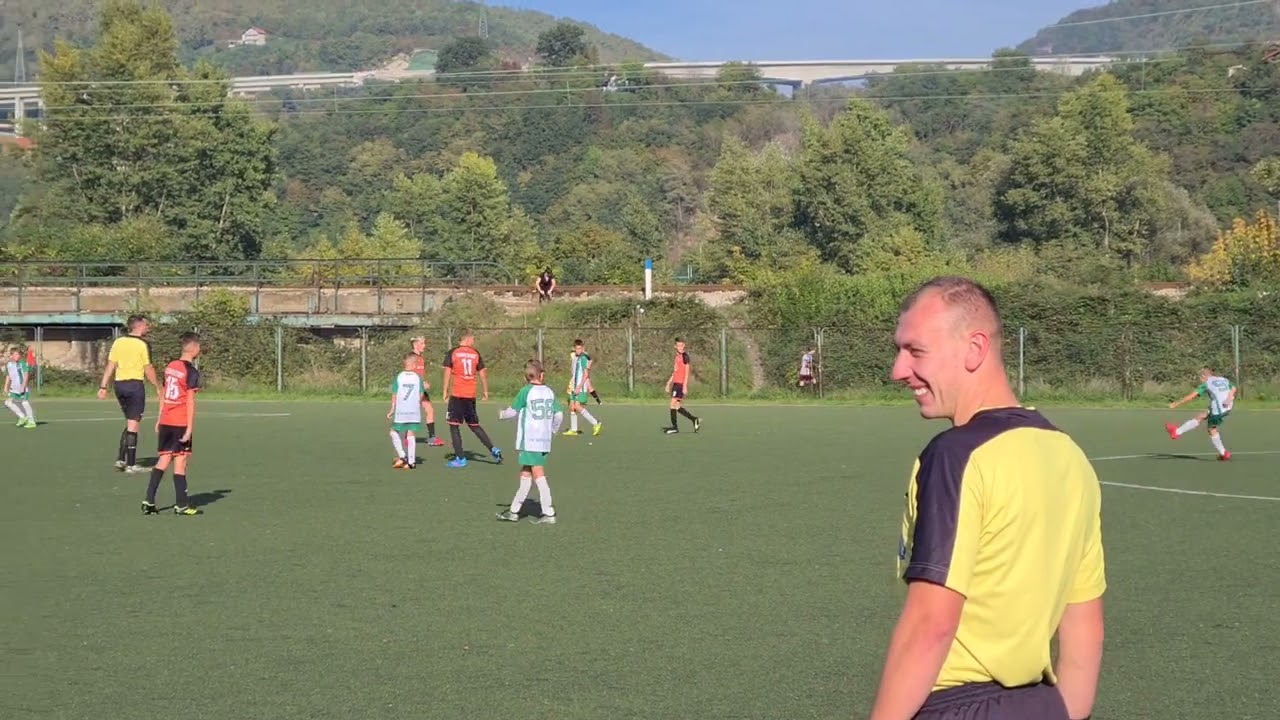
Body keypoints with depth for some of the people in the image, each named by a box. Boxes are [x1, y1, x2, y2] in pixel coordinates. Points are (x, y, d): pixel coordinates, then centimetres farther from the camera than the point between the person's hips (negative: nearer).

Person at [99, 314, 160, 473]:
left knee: (130, 423, 20)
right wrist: (158, 387, 3)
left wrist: (103, 386, 8)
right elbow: (148, 370, -9)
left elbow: (110, 366, 5)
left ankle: (120, 459, 14)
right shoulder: (143, 345, -9)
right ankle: (130, 464, 2)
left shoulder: (118, 342, 6)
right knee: (133, 425, 0)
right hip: (135, 384, -6)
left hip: (119, 384, 6)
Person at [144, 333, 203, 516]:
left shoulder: (170, 367, 11)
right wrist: (190, 428, -13)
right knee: (180, 461, 0)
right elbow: (190, 401, -13)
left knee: (164, 459, 9)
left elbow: (163, 394, 16)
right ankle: (181, 504, 4)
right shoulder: (192, 372, -10)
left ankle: (149, 501, 4)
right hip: (181, 423, -6)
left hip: (165, 421, 6)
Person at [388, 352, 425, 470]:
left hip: (400, 411, -1)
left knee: (394, 432, 14)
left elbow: (394, 395, 0)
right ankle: (411, 462, 3)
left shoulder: (399, 377, -1)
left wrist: (392, 409, 7)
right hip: (415, 411, 1)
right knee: (411, 435, 4)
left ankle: (402, 457, 3)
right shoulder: (418, 377, 0)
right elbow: (421, 395, 2)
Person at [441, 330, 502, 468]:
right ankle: (494, 450, 10)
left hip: (457, 395, -4)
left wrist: (445, 391, -1)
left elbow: (448, 373, -6)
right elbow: (483, 373, 9)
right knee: (474, 425, 17)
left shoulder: (452, 353, -2)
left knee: (454, 425, 1)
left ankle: (460, 458, -3)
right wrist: (486, 391, 18)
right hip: (471, 395, 4)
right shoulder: (476, 354, 7)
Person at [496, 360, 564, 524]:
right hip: (545, 441, 6)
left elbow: (513, 411, 1)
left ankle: (549, 513, -11)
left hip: (529, 441, -6)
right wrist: (552, 431, 21)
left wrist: (502, 415, 22)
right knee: (525, 474, 13)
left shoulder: (526, 391, -7)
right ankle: (514, 510, 20)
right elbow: (559, 415, 5)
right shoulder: (550, 392, 6)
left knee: (538, 475, -6)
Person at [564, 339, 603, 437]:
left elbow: (586, 374, -19)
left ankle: (596, 424, -15)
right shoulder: (575, 357, 14)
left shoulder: (584, 358, -13)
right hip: (575, 386, 9)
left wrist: (579, 387, -23)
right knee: (572, 407, 9)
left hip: (581, 387, -9)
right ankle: (573, 429, 15)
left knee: (577, 407, -16)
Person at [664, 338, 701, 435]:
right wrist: (669, 382, 23)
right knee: (678, 407, 8)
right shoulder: (677, 356, 17)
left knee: (673, 404, -8)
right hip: (676, 383, 9)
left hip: (681, 384, -9)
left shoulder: (685, 356, -10)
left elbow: (687, 371, -14)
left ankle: (674, 427, -3)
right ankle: (695, 420, 14)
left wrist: (685, 386, -19)